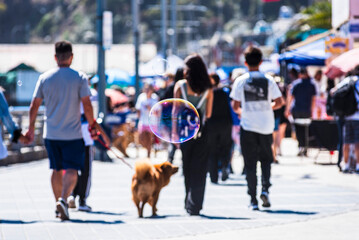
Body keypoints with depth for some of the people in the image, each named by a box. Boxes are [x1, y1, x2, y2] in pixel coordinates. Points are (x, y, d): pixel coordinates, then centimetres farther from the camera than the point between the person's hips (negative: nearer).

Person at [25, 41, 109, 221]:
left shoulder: (44, 78, 2)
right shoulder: (79, 78, -6)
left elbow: (34, 106, 4)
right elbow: (87, 106, -8)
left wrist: (31, 128, 15)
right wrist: (92, 124, 7)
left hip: (51, 133, 3)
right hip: (72, 133, -3)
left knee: (57, 169, 15)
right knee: (71, 170, -3)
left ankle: (58, 205, 22)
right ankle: (63, 199, -25)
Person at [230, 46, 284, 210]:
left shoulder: (240, 81, -4)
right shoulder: (268, 80, -2)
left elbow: (235, 106, -4)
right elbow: (279, 102, -2)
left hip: (248, 126, -1)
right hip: (266, 126, 1)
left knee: (250, 163, 4)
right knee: (266, 159, 18)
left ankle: (253, 200, 1)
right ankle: (265, 189, -3)